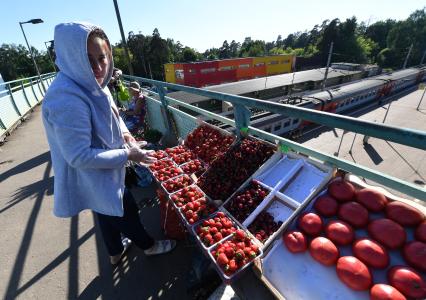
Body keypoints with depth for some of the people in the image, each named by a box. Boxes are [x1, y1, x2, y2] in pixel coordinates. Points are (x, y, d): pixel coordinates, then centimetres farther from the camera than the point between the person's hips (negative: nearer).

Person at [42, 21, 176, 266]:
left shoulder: (91, 84, -1)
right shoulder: (68, 100, -32)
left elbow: (110, 114, 15)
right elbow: (80, 156, -30)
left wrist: (123, 132, -4)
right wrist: (127, 155, -24)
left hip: (105, 172, 9)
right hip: (94, 179, -9)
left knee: (110, 214, 27)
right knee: (126, 211, 14)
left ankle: (116, 252, 55)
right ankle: (149, 246, 44)